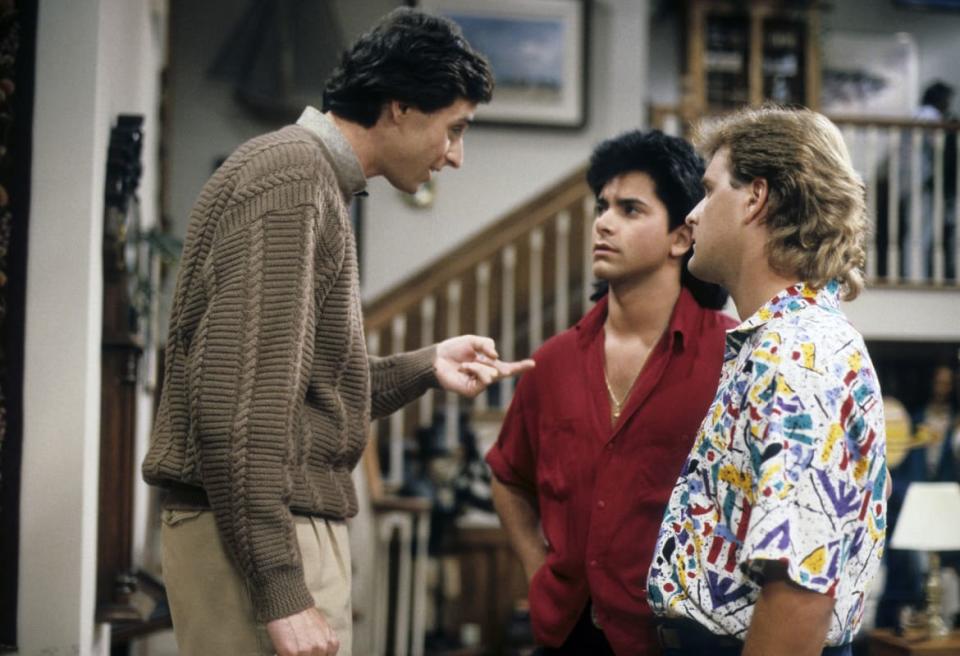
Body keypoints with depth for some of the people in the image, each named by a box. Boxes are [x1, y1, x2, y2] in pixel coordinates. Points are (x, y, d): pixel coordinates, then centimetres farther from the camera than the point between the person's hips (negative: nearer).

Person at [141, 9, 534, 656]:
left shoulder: (318, 182, 16)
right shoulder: (291, 177, -14)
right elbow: (237, 402, -22)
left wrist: (427, 366, 10)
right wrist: (279, 590, -24)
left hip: (292, 526, 10)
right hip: (257, 538, -10)